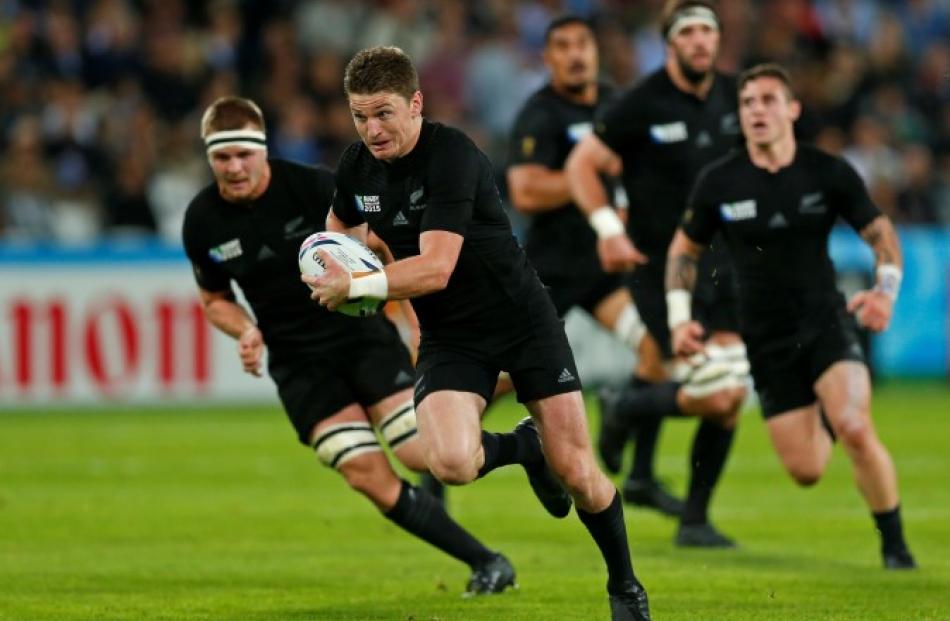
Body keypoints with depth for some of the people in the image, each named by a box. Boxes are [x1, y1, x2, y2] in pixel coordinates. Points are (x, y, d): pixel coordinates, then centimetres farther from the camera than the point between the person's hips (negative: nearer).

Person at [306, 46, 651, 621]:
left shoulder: (452, 155, -24)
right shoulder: (358, 164, -3)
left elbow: (435, 268, -32)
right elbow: (341, 228, 21)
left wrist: (356, 287, -29)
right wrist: (333, 270, 2)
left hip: (522, 316, -4)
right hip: (450, 335, 4)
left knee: (577, 474, -4)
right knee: (450, 462, -24)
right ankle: (523, 448, 12)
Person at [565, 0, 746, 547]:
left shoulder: (731, 97, 4)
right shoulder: (643, 105, -13)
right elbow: (582, 163, -6)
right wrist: (608, 228, -17)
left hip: (717, 264, 6)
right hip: (659, 268, -6)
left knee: (732, 397, 0)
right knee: (713, 396, -15)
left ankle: (695, 519, 13)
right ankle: (623, 409, 15)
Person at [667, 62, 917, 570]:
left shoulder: (829, 173, -6)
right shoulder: (718, 182, -4)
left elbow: (880, 233, 2)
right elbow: (684, 249, 10)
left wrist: (887, 289, -16)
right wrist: (679, 317, -2)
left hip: (826, 322, -1)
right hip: (766, 338, 1)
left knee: (857, 432, -26)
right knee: (805, 471, -3)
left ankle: (894, 542, -5)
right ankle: (819, 425, 37)